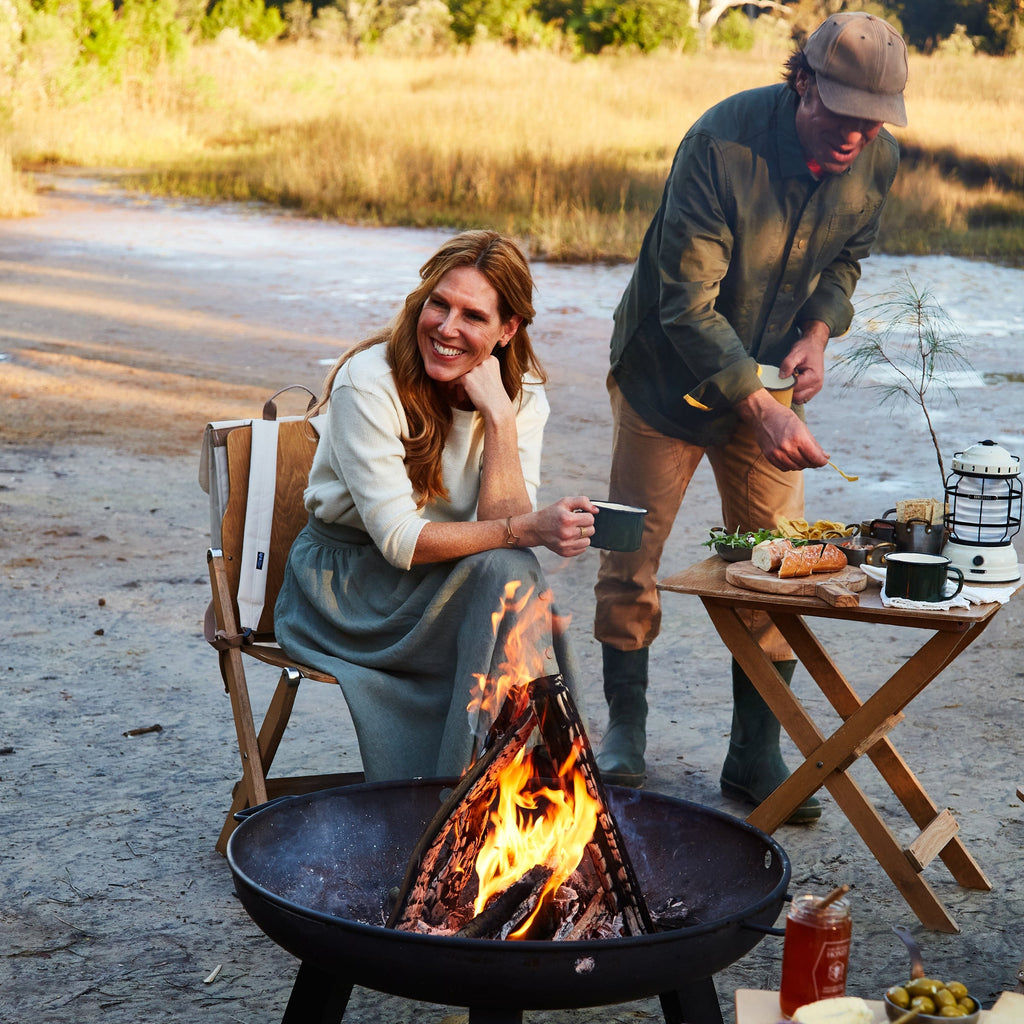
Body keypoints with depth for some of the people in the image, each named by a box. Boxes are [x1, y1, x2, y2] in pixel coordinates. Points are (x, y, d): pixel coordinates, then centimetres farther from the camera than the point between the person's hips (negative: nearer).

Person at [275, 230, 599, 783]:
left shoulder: (522, 393, -3)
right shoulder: (368, 383, -19)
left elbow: (505, 523, -16)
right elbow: (399, 539, -24)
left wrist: (499, 416, -25)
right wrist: (528, 530, -33)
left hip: (452, 585, 5)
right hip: (347, 582, -5)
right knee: (507, 576, -29)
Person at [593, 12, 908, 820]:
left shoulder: (877, 161, -11)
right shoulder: (722, 143, -28)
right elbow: (688, 306, -28)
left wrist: (818, 333, -9)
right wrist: (761, 410, -35)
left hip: (769, 376, 4)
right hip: (669, 371, -4)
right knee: (632, 553, 2)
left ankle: (756, 756, 13)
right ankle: (625, 730, 19)